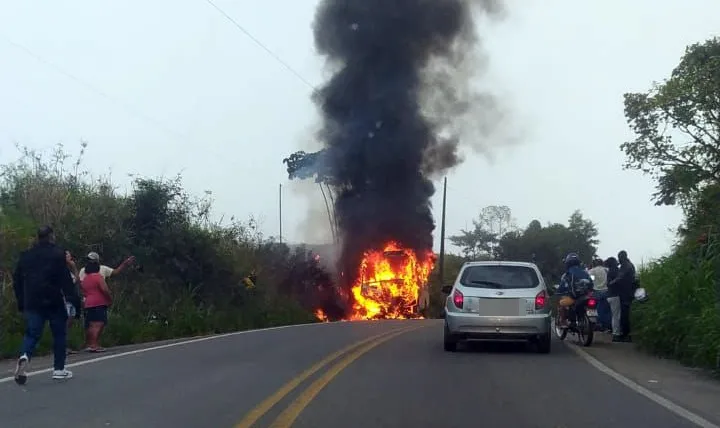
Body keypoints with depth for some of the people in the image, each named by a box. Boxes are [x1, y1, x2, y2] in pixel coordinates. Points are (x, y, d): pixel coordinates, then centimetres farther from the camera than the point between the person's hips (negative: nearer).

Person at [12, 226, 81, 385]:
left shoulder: (26, 255, 11)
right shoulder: (57, 254, -5)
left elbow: (17, 280, 13)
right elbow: (66, 280, -11)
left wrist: (21, 302, 20)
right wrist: (74, 300, -9)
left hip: (32, 303, 4)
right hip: (54, 302, -4)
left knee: (32, 334, 4)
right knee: (59, 334, 8)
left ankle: (24, 356, -26)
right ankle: (59, 369, 10)